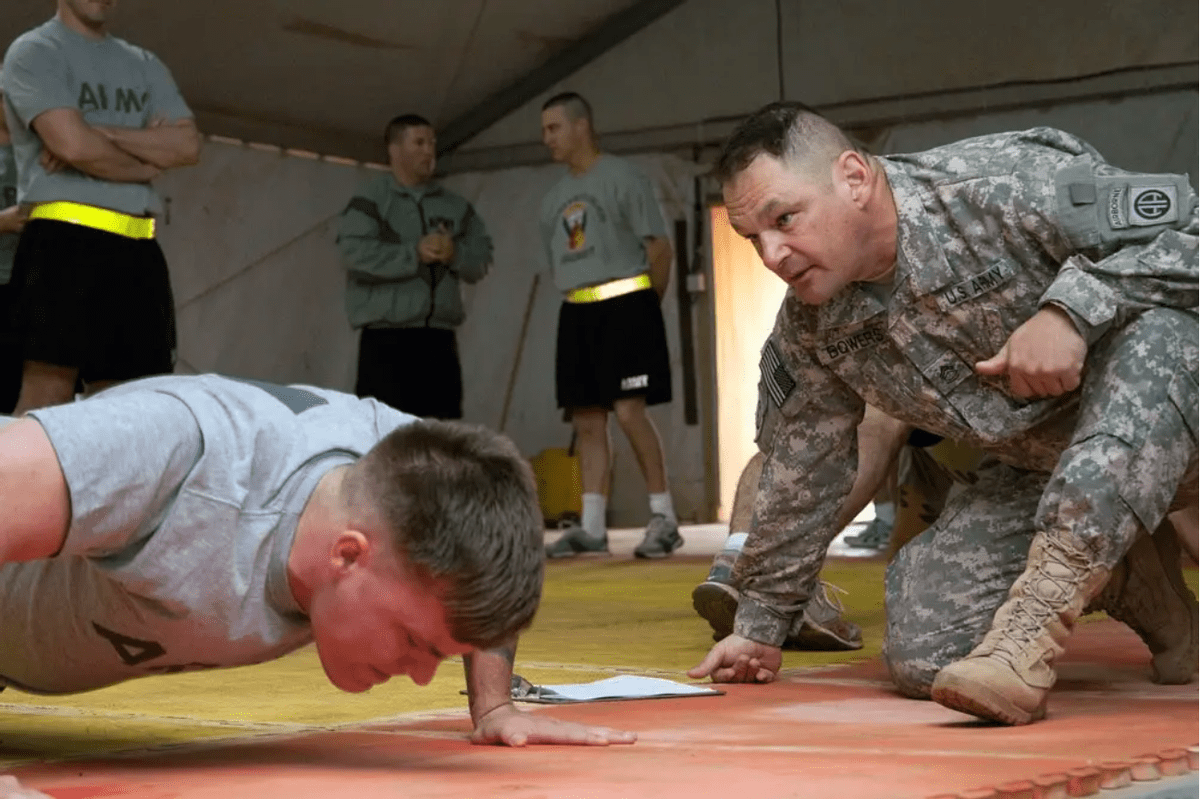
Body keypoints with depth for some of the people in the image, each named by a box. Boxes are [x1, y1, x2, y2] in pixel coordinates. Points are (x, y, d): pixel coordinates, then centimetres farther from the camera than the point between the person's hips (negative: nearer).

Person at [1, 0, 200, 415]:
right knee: (48, 389, -12)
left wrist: (100, 133, -6)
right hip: (66, 240, -6)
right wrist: (150, 158, 4)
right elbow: (74, 144, -12)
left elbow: (188, 145, 6)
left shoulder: (145, 65, 21)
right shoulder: (35, 52, 2)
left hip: (139, 248, 6)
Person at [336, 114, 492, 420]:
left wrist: (455, 254, -10)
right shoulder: (370, 200, 0)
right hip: (386, 340, -5)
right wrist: (414, 254, -15)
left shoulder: (455, 206, 16)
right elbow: (355, 252, -14)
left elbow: (482, 258, 11)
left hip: (439, 340, 5)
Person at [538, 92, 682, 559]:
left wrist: (646, 305, -1)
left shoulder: (622, 178, -4)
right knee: (586, 420, 3)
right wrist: (580, 304, 15)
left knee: (629, 411, -14)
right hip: (577, 311, 7)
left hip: (624, 303, -7)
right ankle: (591, 527, 5)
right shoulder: (554, 199, 17)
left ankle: (664, 518, -7)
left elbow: (659, 246, -6)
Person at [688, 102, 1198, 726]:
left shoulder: (1003, 187, -24)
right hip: (1034, 470, 6)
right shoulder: (808, 330, -3)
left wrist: (1070, 310, -35)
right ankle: (1132, 582, 10)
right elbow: (798, 474, 9)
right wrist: (760, 624, 15)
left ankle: (1041, 606, -39)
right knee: (922, 657, -13)